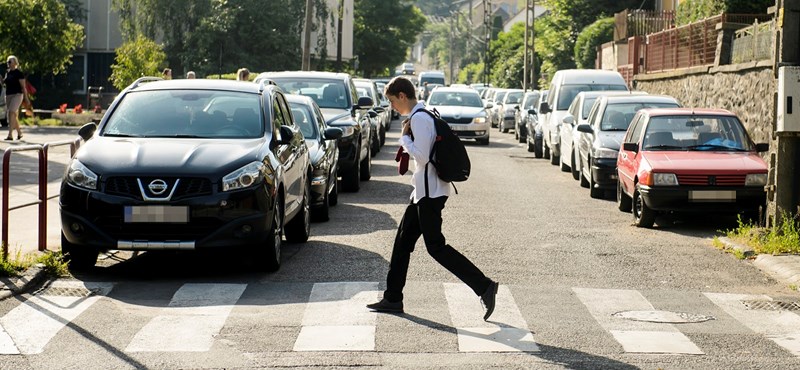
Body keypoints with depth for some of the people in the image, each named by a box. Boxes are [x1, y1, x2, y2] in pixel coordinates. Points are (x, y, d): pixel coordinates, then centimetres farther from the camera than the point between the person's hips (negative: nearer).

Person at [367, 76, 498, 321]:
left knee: (435, 246, -9)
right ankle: (393, 298, 18)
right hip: (425, 191, 11)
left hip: (429, 192, -11)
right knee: (403, 241, 12)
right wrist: (407, 148, 13)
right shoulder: (424, 115, 16)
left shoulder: (418, 119, -16)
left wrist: (404, 137, -11)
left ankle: (484, 286, -9)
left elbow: (422, 156, -22)